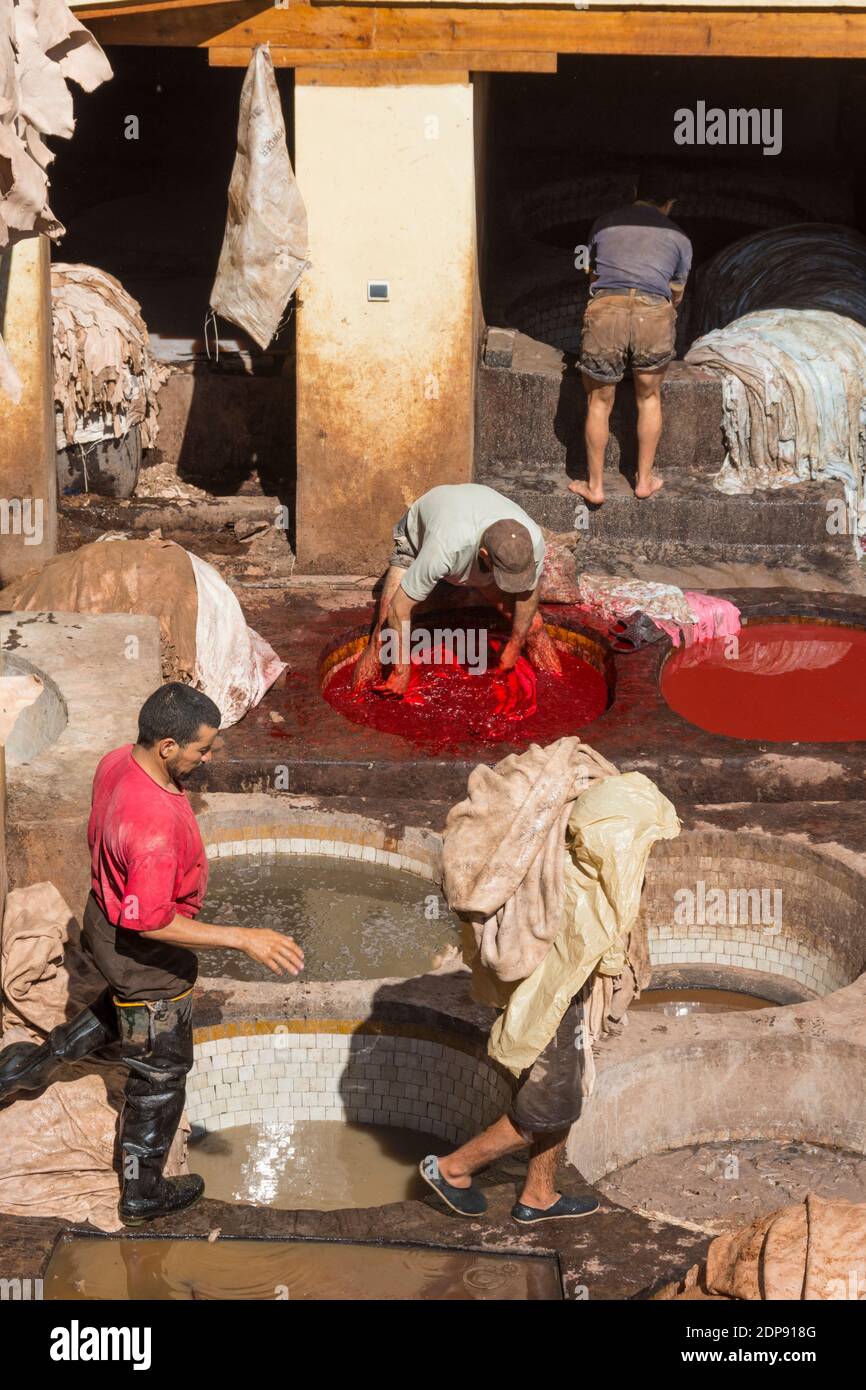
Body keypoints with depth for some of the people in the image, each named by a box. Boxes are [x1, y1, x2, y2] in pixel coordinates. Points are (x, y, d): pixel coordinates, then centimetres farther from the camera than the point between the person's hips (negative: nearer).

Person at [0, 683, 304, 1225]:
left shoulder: (117, 762, -12)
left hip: (105, 915, 8)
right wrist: (243, 938, -35)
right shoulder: (156, 823, -40)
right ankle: (142, 1193, 31)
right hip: (144, 956, -8)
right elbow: (151, 922, -34)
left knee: (124, 1006, 39)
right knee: (160, 1073, 13)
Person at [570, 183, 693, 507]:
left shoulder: (603, 224, 25)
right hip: (654, 312, 0)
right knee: (649, 399, 21)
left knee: (599, 402, 15)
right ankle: (644, 480, 28)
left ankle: (595, 485, 19)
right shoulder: (679, 237, 23)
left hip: (605, 310, 0)